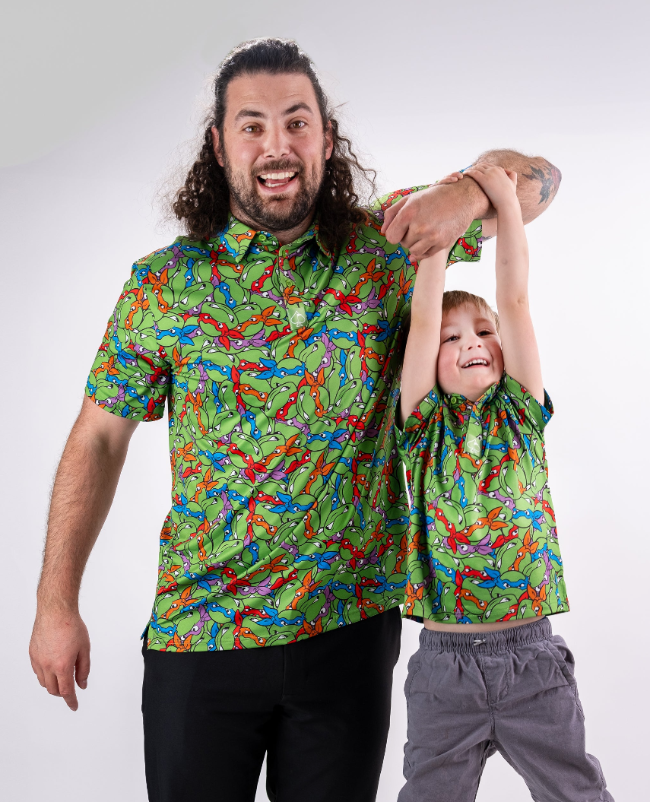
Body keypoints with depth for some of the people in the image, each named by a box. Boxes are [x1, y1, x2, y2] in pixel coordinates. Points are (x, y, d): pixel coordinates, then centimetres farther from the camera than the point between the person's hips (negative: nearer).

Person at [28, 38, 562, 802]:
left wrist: (468, 193, -21)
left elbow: (536, 177, 3)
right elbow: (98, 440, 2)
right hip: (197, 637, 0)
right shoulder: (162, 284, -3)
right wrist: (55, 604, -1)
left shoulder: (383, 249, -2)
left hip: (350, 627, 1)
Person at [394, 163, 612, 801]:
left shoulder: (521, 415, 4)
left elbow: (515, 302, -2)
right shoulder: (425, 427, 2)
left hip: (533, 658, 1)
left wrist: (506, 203, -3)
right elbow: (423, 319, -6)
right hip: (443, 662, -1)